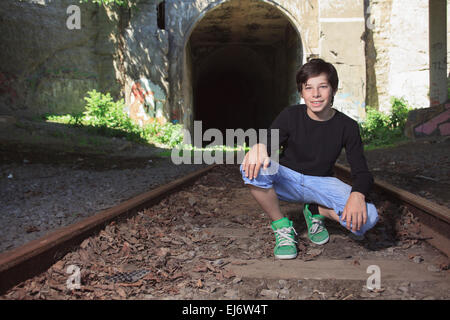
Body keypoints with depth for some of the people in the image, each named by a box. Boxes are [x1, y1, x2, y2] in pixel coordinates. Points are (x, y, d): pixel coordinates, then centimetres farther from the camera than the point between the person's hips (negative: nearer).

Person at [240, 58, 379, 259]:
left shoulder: (347, 126, -8)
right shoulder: (290, 116, -9)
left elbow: (361, 172, -11)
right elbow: (268, 142, -15)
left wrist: (358, 194, -35)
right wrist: (259, 146, -43)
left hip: (321, 183, 1)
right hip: (287, 180, 0)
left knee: (367, 217, -28)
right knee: (253, 168, -34)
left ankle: (316, 212, 5)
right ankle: (282, 227, -11)